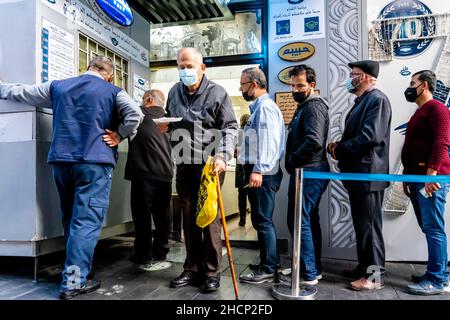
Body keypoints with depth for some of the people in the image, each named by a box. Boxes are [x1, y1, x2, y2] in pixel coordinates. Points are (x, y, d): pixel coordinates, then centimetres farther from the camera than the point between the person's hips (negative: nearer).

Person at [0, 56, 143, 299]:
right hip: (94, 162, -5)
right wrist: (119, 136, -2)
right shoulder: (113, 92, 2)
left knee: (71, 220, 18)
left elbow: (20, 93, 24)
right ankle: (74, 281, -3)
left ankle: (75, 269, 29)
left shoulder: (58, 86, 14)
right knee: (86, 222, -4)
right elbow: (135, 115, -15)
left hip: (61, 161, 5)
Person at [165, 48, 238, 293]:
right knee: (188, 218, 10)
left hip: (209, 163, -5)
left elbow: (230, 127, -7)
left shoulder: (217, 93, -4)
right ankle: (192, 269, 23)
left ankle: (212, 272, 12)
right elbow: (169, 122, 24)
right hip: (184, 164, 6)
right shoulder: (174, 92, 13)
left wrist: (222, 156, -20)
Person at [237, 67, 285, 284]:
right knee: (261, 220, 16)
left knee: (263, 221, -4)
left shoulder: (265, 107, -11)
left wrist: (258, 170, -26)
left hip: (262, 174, -11)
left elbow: (269, 142, -22)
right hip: (258, 171, 11)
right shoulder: (259, 107, 20)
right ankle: (269, 263, 28)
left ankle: (268, 270, 6)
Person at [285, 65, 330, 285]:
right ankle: (315, 269, 26)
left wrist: (292, 160, -15)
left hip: (308, 173, -11)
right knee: (310, 221, 15)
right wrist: (293, 161, 7)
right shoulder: (304, 106, 19)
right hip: (309, 172, 11)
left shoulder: (314, 106, -13)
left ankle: (308, 274, 3)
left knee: (299, 222, -6)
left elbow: (314, 141, -27)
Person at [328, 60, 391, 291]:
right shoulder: (361, 101, 18)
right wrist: (340, 147, 1)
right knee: (361, 224, 16)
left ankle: (375, 275, 9)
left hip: (368, 174, -10)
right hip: (357, 173, 10)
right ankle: (364, 267, 28)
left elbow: (371, 136, -24)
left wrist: (339, 149, -13)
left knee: (370, 225, -2)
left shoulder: (377, 99, -13)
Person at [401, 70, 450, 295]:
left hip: (431, 178, -9)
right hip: (417, 178, 9)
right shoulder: (419, 112, 23)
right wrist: (407, 177, 22)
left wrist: (431, 173, -24)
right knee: (428, 228, 13)